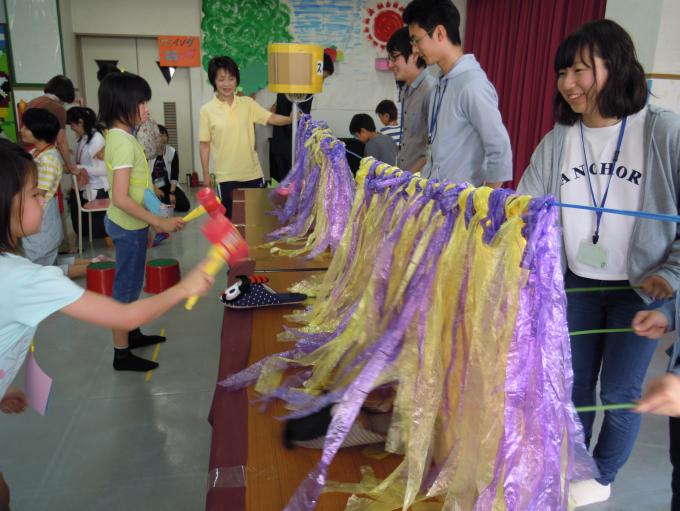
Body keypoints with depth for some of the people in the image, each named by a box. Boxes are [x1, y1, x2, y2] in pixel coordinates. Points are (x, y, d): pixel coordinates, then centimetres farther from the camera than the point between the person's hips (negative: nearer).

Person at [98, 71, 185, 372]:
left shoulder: (118, 136, 6)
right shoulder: (124, 143, -24)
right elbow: (121, 198, -29)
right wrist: (160, 222, -26)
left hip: (128, 223, 9)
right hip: (129, 227, -9)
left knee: (130, 283, 21)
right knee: (127, 286, 1)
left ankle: (132, 334, 37)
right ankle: (121, 354, 14)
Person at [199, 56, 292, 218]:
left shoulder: (247, 103, 1)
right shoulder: (207, 110, -4)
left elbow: (271, 118, -5)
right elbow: (204, 144, -1)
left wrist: (292, 119, -24)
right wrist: (206, 175, -1)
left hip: (252, 172, 2)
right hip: (227, 176, -2)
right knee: (231, 217, 8)